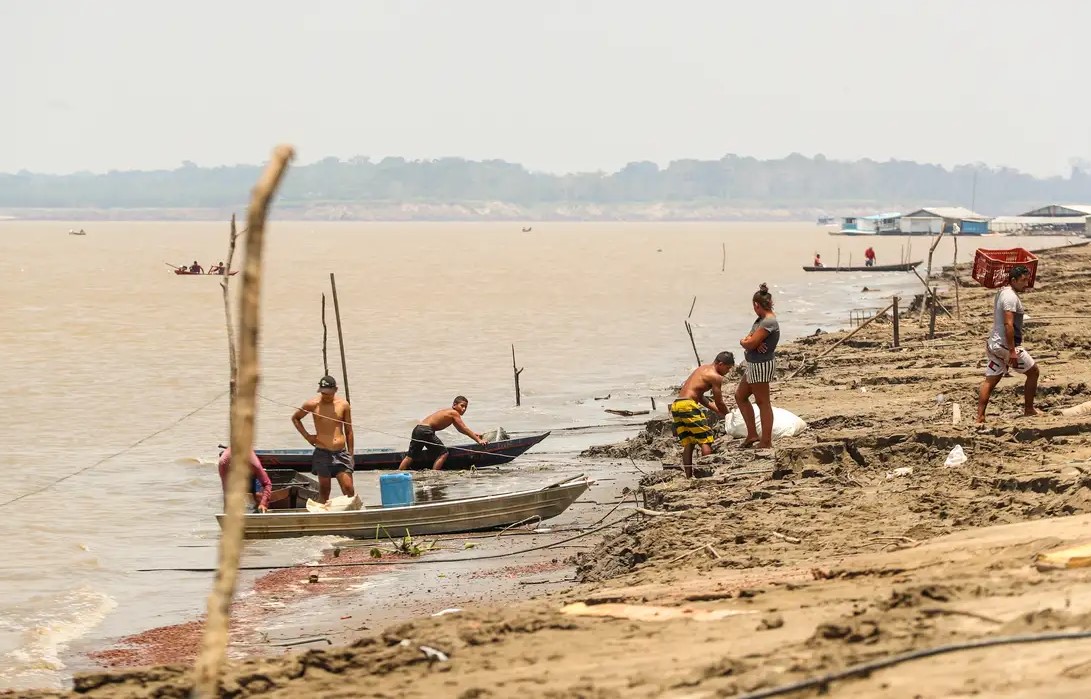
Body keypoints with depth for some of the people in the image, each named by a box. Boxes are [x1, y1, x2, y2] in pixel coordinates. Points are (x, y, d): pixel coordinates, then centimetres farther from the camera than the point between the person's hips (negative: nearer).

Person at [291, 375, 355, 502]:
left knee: (349, 489, -6)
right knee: (324, 489, 2)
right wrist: (306, 435, 5)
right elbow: (295, 418, 17)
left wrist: (351, 455, 10)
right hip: (322, 453, -1)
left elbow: (348, 431, 11)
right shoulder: (313, 404, 0)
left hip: (341, 453, 1)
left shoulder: (343, 405, 4)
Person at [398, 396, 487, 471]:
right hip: (426, 431, -9)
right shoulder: (454, 413, -5)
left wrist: (473, 434, 33)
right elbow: (465, 429, -7)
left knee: (410, 456, 11)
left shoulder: (449, 412, 23)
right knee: (443, 453, -3)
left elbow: (461, 429, 35)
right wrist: (478, 440, -5)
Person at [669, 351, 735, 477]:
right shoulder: (716, 377, -4)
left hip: (676, 405, 9)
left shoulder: (703, 368, 24)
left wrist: (715, 410, 33)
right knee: (705, 440, -3)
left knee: (688, 443, 9)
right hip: (688, 405, -9)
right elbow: (719, 402, 0)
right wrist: (728, 415, 18)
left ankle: (688, 476, 6)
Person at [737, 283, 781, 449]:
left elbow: (750, 344, -23)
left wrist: (745, 342, -1)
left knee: (763, 402, -3)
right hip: (755, 365, 11)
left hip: (762, 365, -11)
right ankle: (752, 434, 23)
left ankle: (766, 442, 3)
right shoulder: (761, 319, 11)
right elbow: (747, 340, 9)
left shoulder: (769, 322, -21)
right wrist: (751, 342, -14)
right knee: (740, 396, 19)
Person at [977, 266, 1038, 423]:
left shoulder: (1002, 292, 15)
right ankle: (1028, 410, 16)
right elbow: (1008, 324, -25)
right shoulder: (1011, 297, -18)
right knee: (1033, 372, 7)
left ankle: (980, 417, 2)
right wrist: (1012, 351, -26)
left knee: (990, 380, 7)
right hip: (1006, 345, -9)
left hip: (993, 344, 9)